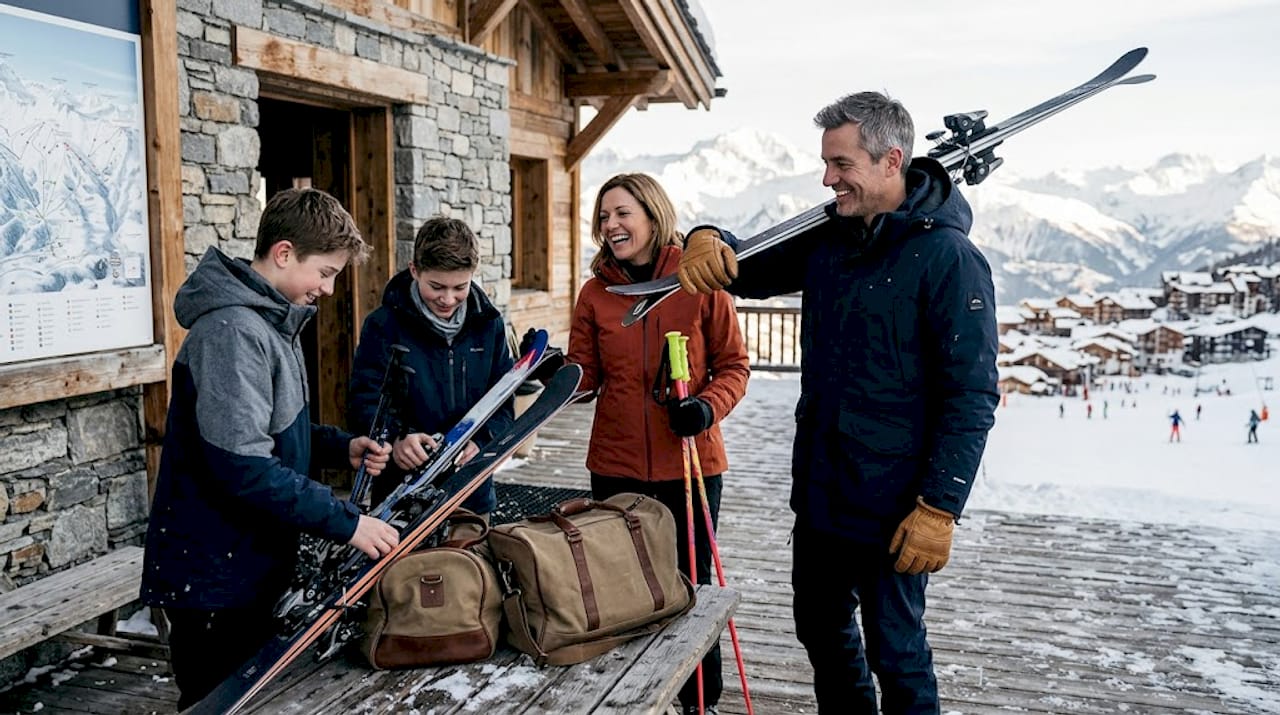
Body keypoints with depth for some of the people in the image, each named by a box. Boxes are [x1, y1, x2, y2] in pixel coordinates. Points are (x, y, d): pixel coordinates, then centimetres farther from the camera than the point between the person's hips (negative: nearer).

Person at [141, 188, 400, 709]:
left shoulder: (273, 323, 11)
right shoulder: (233, 331, -22)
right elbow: (243, 467, -29)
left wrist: (343, 447, 4)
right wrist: (346, 523, -25)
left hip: (253, 567, 10)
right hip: (213, 578, -10)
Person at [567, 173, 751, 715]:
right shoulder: (596, 291, 3)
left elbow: (733, 365, -1)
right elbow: (584, 375, 5)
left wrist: (709, 406, -19)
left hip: (690, 462, -2)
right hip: (616, 467, 2)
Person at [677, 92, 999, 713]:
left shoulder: (947, 257, -16)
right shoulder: (829, 238, 5)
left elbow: (972, 398, -17)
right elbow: (754, 273, 16)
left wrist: (939, 508, -20)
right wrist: (711, 242, -8)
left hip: (892, 512, -7)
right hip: (819, 495, 7)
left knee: (895, 653, 9)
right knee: (822, 630, 21)